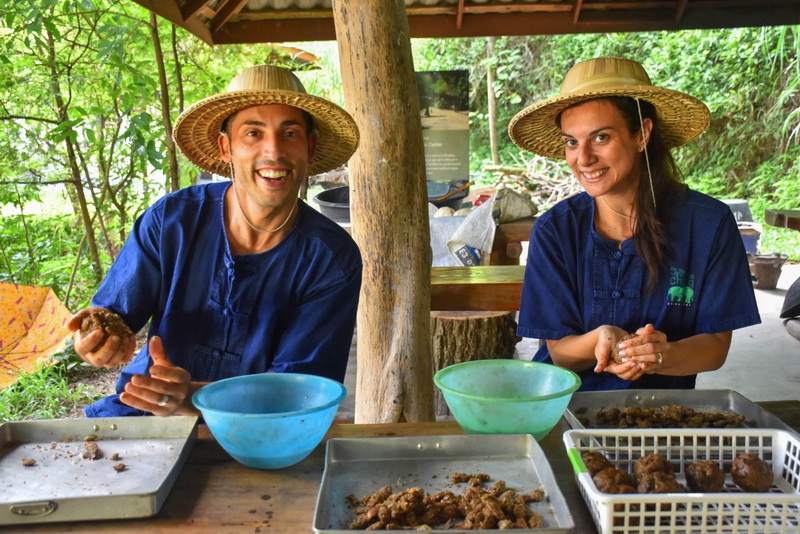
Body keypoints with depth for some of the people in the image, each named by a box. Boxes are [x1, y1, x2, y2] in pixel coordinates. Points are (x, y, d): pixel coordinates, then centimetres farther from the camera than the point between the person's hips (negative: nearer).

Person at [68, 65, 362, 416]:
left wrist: (192, 397, -32)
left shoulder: (333, 259, -14)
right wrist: (100, 330, -24)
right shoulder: (171, 219, -9)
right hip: (146, 411, 1)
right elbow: (115, 311, 1)